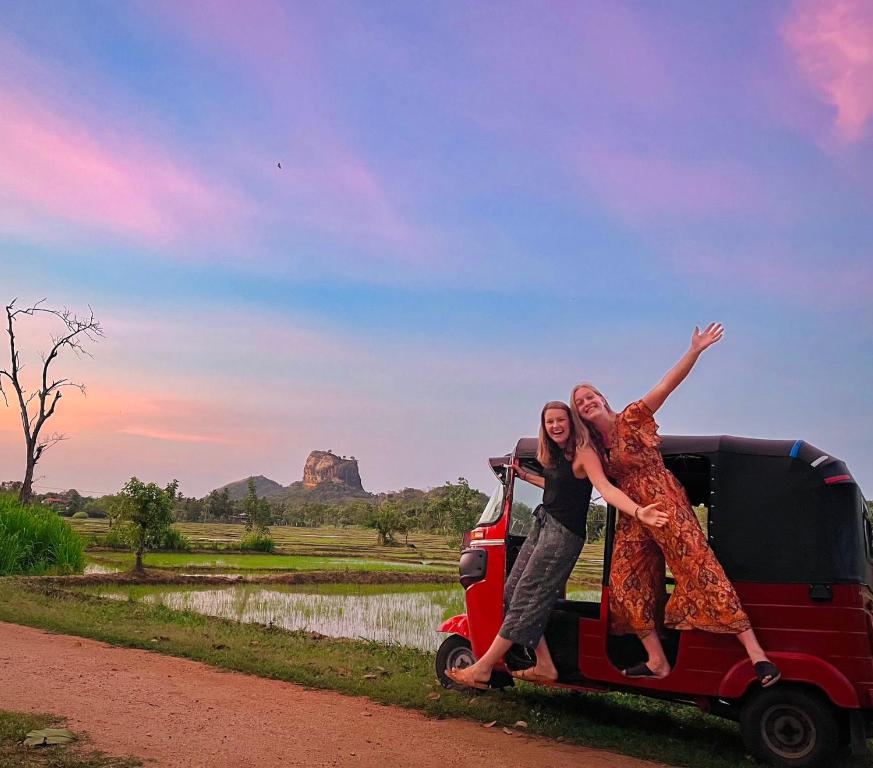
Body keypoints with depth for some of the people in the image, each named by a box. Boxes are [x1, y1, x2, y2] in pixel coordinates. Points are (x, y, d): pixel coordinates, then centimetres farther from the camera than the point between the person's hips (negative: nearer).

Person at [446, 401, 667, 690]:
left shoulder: (583, 454, -13)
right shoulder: (554, 456, 12)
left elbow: (606, 488, -26)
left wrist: (638, 512, -42)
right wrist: (525, 475, 39)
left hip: (563, 534, -10)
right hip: (542, 526, 10)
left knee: (525, 600, -7)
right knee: (512, 592, 7)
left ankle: (482, 670, -4)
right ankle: (545, 666, 12)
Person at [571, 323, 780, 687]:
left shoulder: (631, 418, -6)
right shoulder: (593, 446, 11)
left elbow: (667, 384, -16)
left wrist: (695, 351, -29)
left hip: (664, 503, -7)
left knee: (698, 567, -14)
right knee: (625, 582, 3)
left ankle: (755, 651, -15)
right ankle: (657, 661, 9)